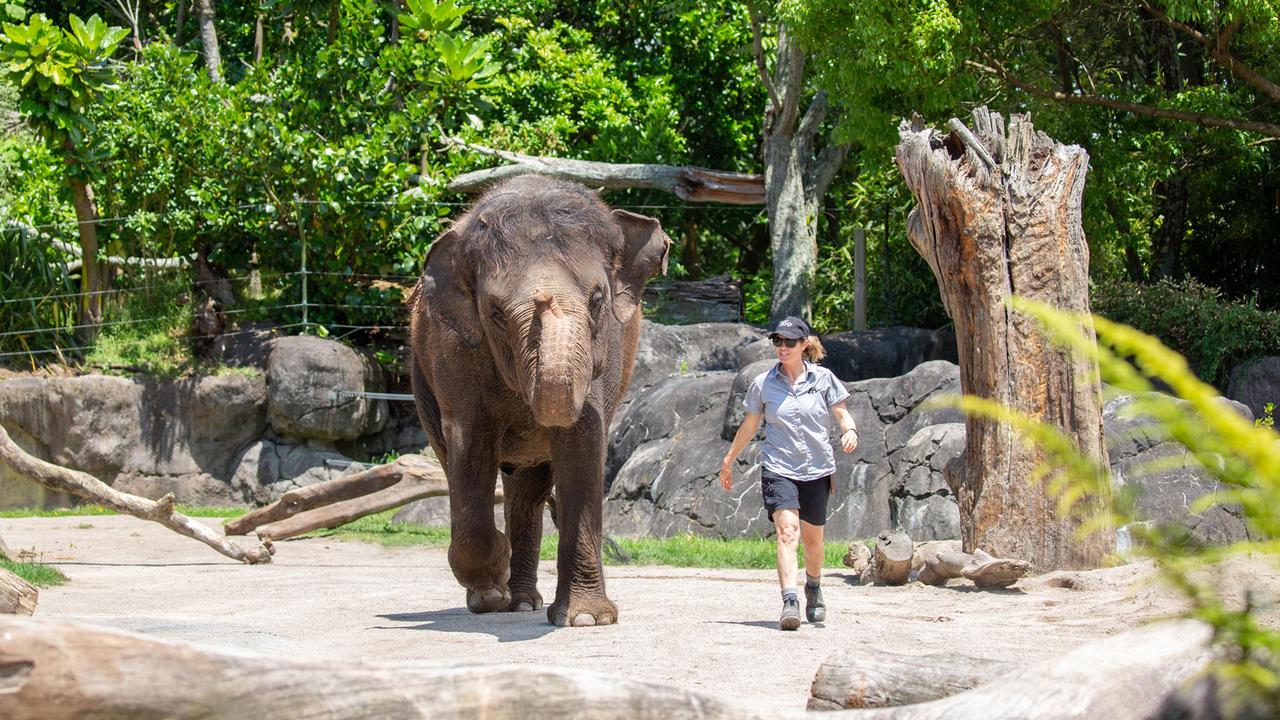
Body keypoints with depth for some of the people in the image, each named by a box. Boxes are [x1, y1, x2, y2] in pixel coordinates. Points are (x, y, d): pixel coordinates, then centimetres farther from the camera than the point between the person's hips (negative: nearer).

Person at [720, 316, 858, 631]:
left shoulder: (823, 379, 3)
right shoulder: (763, 383, 3)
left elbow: (843, 415, 5)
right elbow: (749, 426, 15)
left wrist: (850, 431, -18)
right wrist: (728, 461, 21)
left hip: (817, 470, 2)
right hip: (778, 468, -2)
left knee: (813, 539, 13)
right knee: (787, 531, -22)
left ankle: (814, 590, 42)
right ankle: (790, 603, -33)